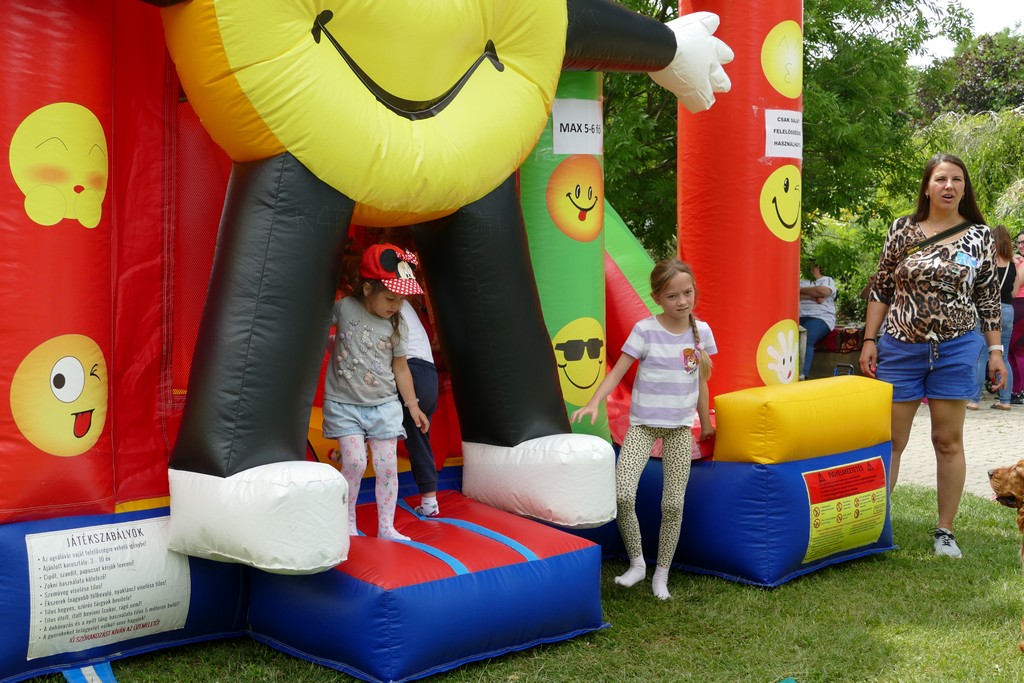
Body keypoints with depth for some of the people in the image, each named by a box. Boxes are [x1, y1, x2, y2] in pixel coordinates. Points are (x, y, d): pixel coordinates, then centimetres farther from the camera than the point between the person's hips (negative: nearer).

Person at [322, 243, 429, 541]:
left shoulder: (397, 325, -1)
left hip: (384, 405, 3)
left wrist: (412, 405, 9)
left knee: (387, 465, 0)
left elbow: (400, 367, 7)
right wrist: (331, 345, -11)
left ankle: (386, 526, 11)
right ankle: (348, 521, 9)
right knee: (355, 463, -12)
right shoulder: (343, 309, -9)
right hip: (344, 403, -2)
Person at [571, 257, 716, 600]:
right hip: (643, 423, -3)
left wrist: (706, 423, 19)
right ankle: (637, 563, 5)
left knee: (673, 504, 1)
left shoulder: (701, 331, 1)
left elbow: (700, 381, 12)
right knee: (622, 495, -18)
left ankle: (661, 574, 18)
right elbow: (617, 371, -11)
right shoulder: (645, 330, -9)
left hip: (680, 426, 3)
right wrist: (594, 402, -26)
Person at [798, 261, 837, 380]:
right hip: (799, 317, 4)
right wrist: (812, 297, -4)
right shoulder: (801, 281, 26)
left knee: (806, 339, -35)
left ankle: (803, 373, -47)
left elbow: (823, 291, -9)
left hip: (820, 317, -4)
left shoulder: (827, 280, 14)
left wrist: (801, 290, 1)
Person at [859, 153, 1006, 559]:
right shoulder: (902, 230, 1)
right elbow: (881, 289, 5)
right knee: (890, 440, 4)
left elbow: (988, 297, 7)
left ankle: (945, 530, 15)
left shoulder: (979, 235, 3)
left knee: (949, 441, 5)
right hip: (901, 347, 0)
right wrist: (869, 340, 0)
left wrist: (995, 349, 3)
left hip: (956, 350, 0)